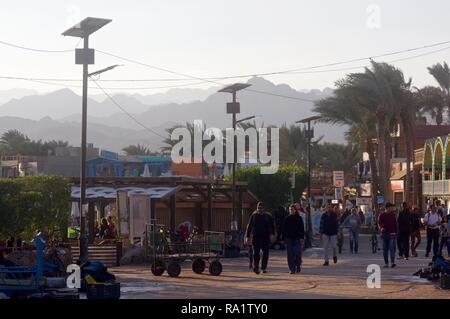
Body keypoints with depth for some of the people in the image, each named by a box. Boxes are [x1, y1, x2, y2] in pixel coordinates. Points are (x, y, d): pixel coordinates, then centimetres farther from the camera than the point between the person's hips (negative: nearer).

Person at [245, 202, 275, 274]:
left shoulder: (268, 216, 8)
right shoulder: (253, 216, 8)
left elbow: (272, 226, 5)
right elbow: (249, 226, 11)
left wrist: (272, 234, -11)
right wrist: (247, 236, 6)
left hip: (265, 237, 1)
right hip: (256, 237, -1)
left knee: (265, 253, 2)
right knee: (256, 253, -9)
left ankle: (264, 268, 12)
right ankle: (256, 267, -12)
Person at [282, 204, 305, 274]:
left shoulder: (299, 218, 3)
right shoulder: (287, 219, 8)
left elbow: (302, 229, 3)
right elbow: (283, 229, 10)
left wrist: (301, 237, -6)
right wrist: (284, 238, 3)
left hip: (297, 238, -2)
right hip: (289, 238, 2)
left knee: (297, 253, -7)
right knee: (290, 255, -1)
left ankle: (298, 265, 17)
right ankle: (292, 269, 2)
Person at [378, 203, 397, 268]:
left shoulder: (393, 214, 7)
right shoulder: (382, 215, 2)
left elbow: (395, 224, 13)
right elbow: (379, 223, -3)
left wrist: (395, 232, 9)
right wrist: (381, 228, -24)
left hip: (391, 234, 0)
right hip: (384, 233, 0)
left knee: (392, 248, -12)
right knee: (385, 249, 5)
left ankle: (392, 262, -17)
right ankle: (386, 263, 12)